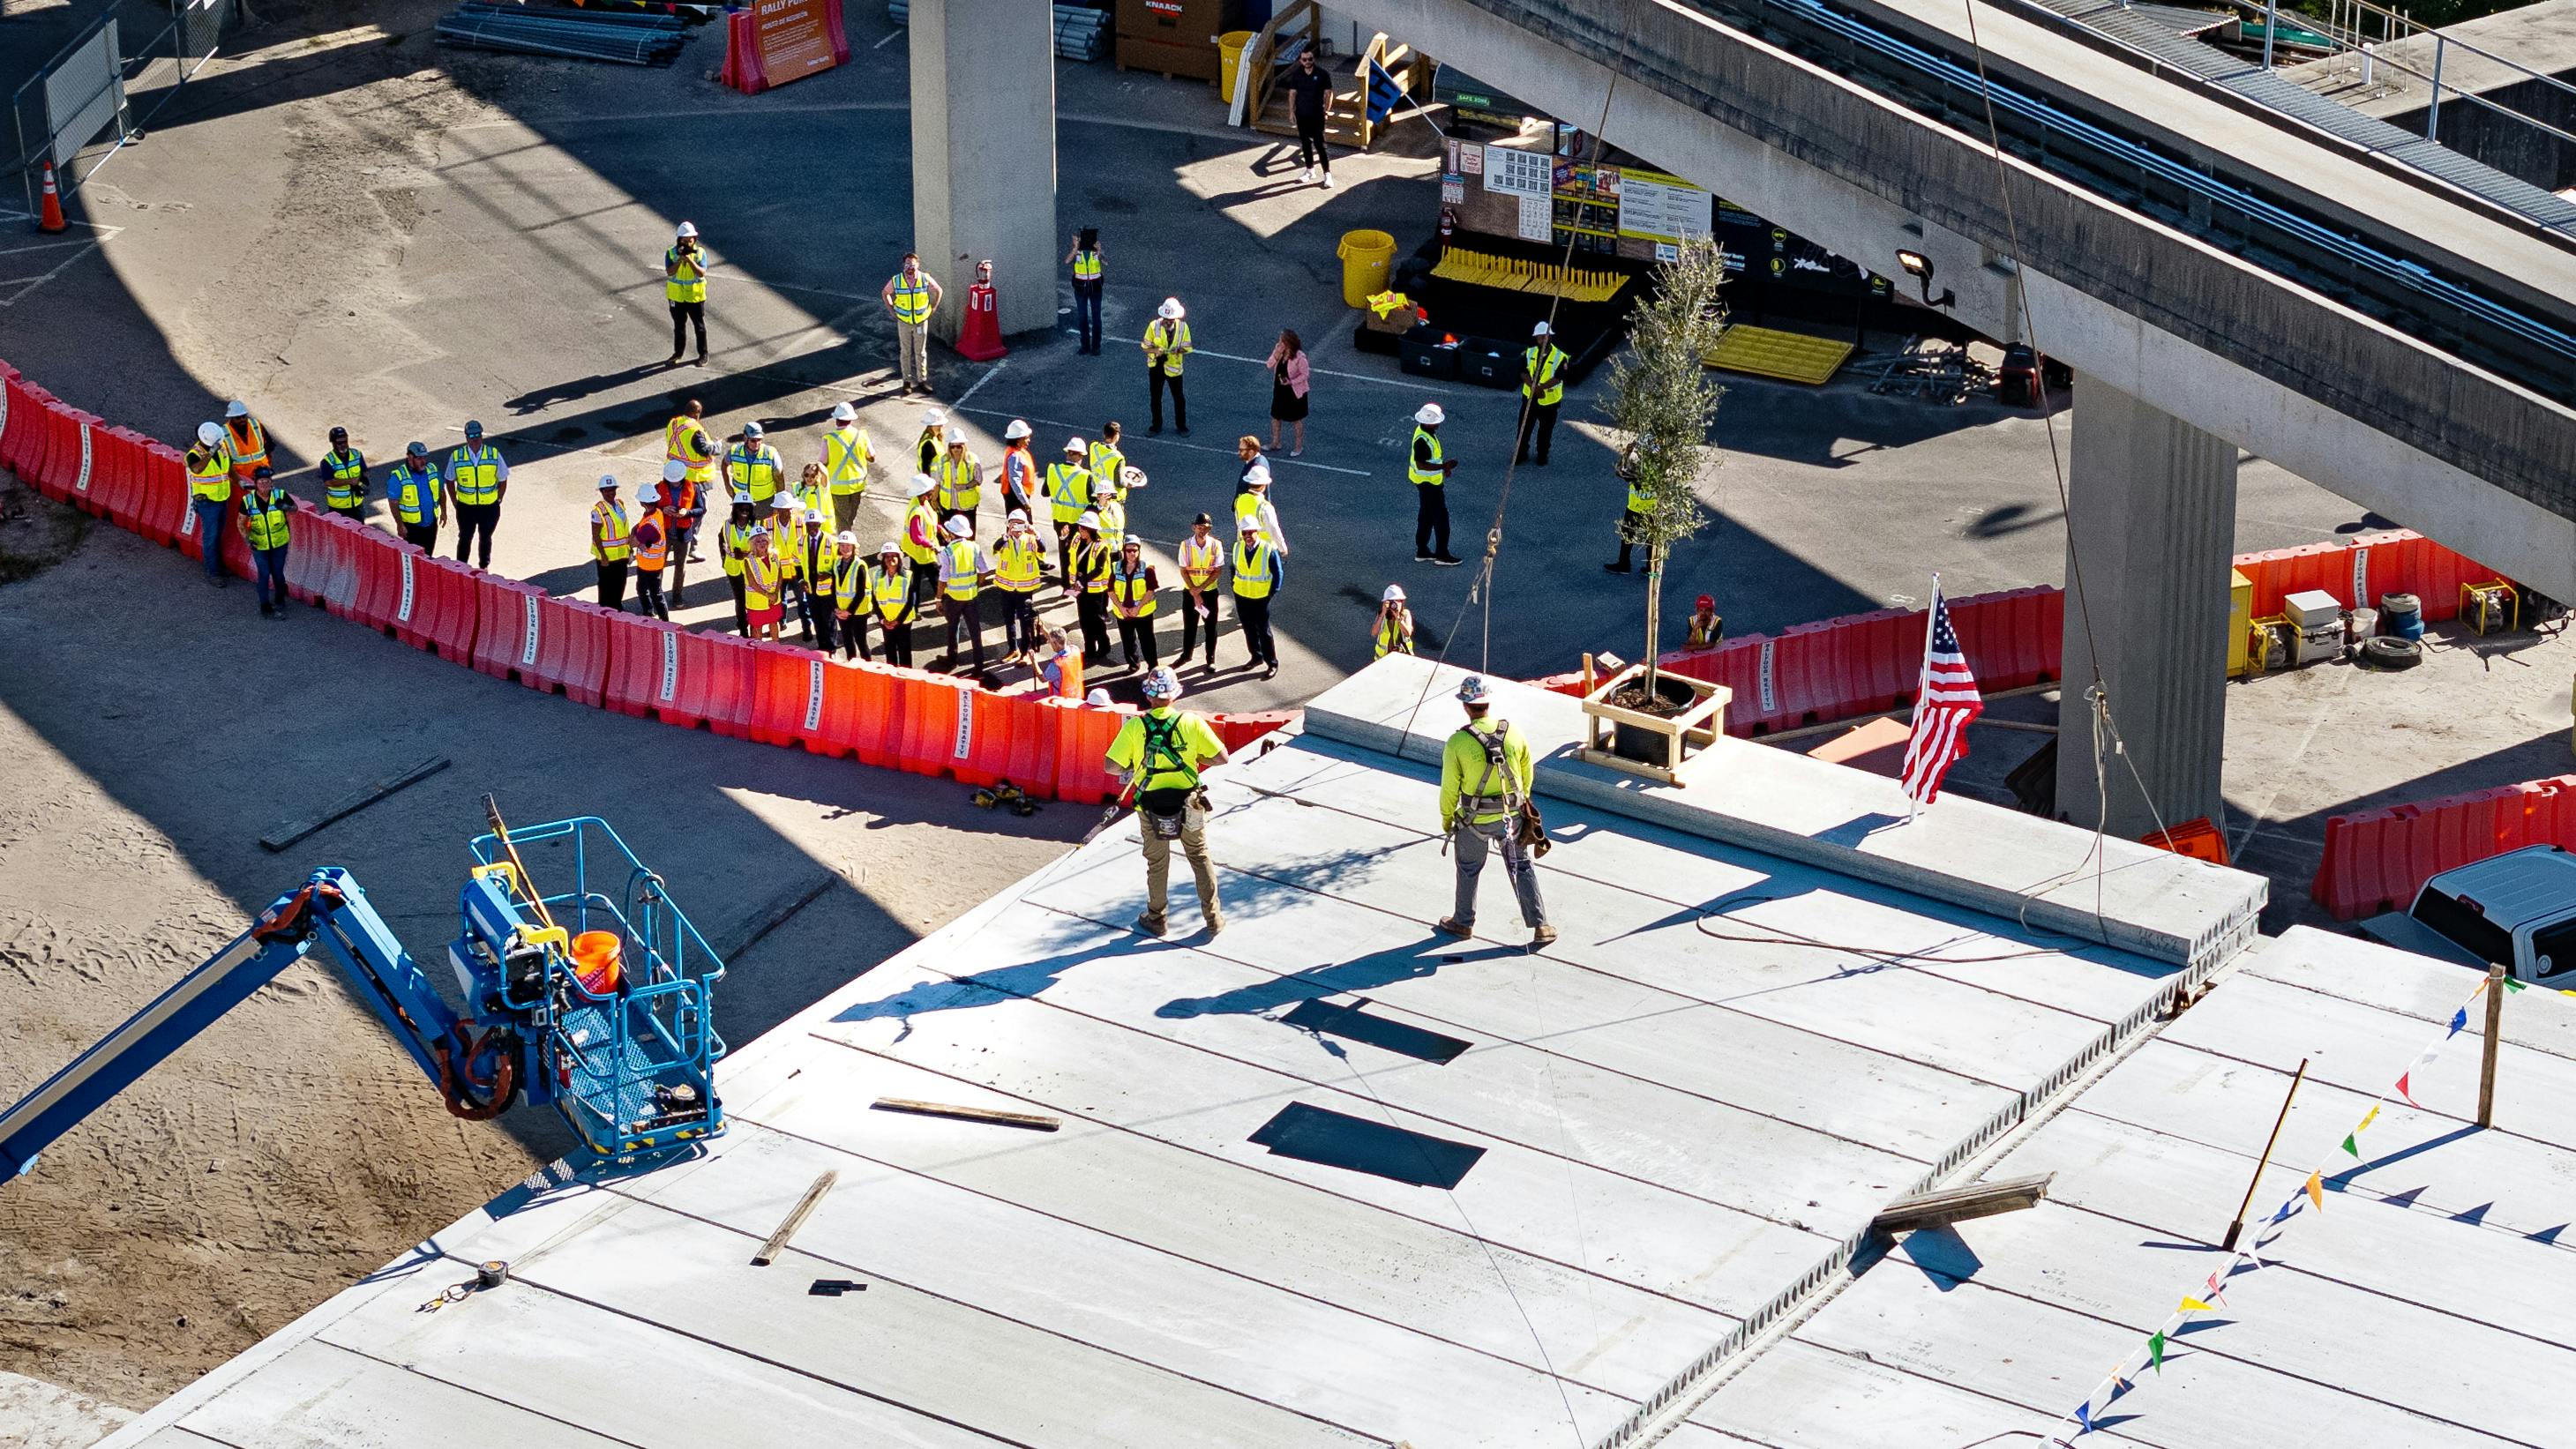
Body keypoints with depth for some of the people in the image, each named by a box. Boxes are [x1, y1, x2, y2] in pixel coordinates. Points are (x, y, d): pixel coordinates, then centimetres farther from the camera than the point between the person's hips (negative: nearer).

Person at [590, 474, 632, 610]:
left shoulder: (620, 505, 5)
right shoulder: (598, 510, -19)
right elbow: (596, 536, -18)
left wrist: (630, 547, 16)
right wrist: (603, 557, -20)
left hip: (621, 554, 7)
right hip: (607, 556, -7)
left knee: (620, 583, 18)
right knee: (606, 585, 5)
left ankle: (617, 607, 34)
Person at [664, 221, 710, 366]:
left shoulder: (700, 253, -10)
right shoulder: (671, 253, -8)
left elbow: (701, 273, -20)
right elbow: (670, 272, -20)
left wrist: (690, 260, -31)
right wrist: (680, 259, -31)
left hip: (696, 296, -1)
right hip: (677, 297, 1)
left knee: (699, 326, 9)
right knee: (679, 326, 13)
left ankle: (703, 354, 22)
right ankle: (678, 354, 26)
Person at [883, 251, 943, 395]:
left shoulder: (926, 279, -12)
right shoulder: (896, 281, -12)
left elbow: (938, 291, 7)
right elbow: (885, 293, 7)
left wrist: (933, 308, 4)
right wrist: (891, 310, 3)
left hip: (921, 321, 0)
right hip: (904, 322, 0)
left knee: (921, 352, 8)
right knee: (905, 352, 7)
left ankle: (922, 380, 19)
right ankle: (907, 382, 17)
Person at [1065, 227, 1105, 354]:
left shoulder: (1096, 250, -9)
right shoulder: (1077, 251, -7)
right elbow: (1067, 261, -24)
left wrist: (1099, 250, -44)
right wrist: (1076, 248, -30)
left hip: (1095, 287, -1)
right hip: (1080, 287, 1)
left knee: (1096, 317, 4)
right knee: (1082, 317, 7)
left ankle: (1096, 346, 14)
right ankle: (1085, 345, 20)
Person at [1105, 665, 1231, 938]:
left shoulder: (1134, 727, -13)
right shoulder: (1192, 722, -12)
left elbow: (1112, 766, -13)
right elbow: (1221, 758, -10)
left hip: (1151, 808, 0)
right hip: (1189, 805, 0)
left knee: (1157, 863, 19)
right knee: (1200, 858, 18)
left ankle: (1155, 920, 33)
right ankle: (1213, 919, 25)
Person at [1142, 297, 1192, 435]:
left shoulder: (1183, 327, -13)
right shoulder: (1154, 326, -15)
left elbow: (1187, 348, -7)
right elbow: (1146, 347, -9)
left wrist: (1179, 350, -29)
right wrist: (1156, 350, -31)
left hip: (1174, 367, 0)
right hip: (1156, 366, 0)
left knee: (1179, 398, 11)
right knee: (1155, 398, 13)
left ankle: (1181, 426, 28)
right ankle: (1156, 426, 30)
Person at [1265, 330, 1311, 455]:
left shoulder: (1299, 357, -27)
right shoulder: (1278, 349, -10)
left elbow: (1305, 374, -18)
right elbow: (1269, 365, -5)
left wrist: (1291, 382, -28)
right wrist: (1276, 355, -23)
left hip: (1294, 392, -6)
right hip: (1279, 389, 6)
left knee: (1296, 420, 12)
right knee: (1275, 416, 19)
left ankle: (1299, 447, 30)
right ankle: (1275, 442, 41)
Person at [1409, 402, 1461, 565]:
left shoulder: (1424, 431, 3)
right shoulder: (1423, 440, -29)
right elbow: (1421, 464, -30)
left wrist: (1442, 466, 14)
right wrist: (1443, 466, -30)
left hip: (1427, 482, 10)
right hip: (1429, 484, -10)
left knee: (1426, 516, 18)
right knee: (1441, 517, 0)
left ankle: (1422, 552, 27)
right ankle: (1442, 554, 8)